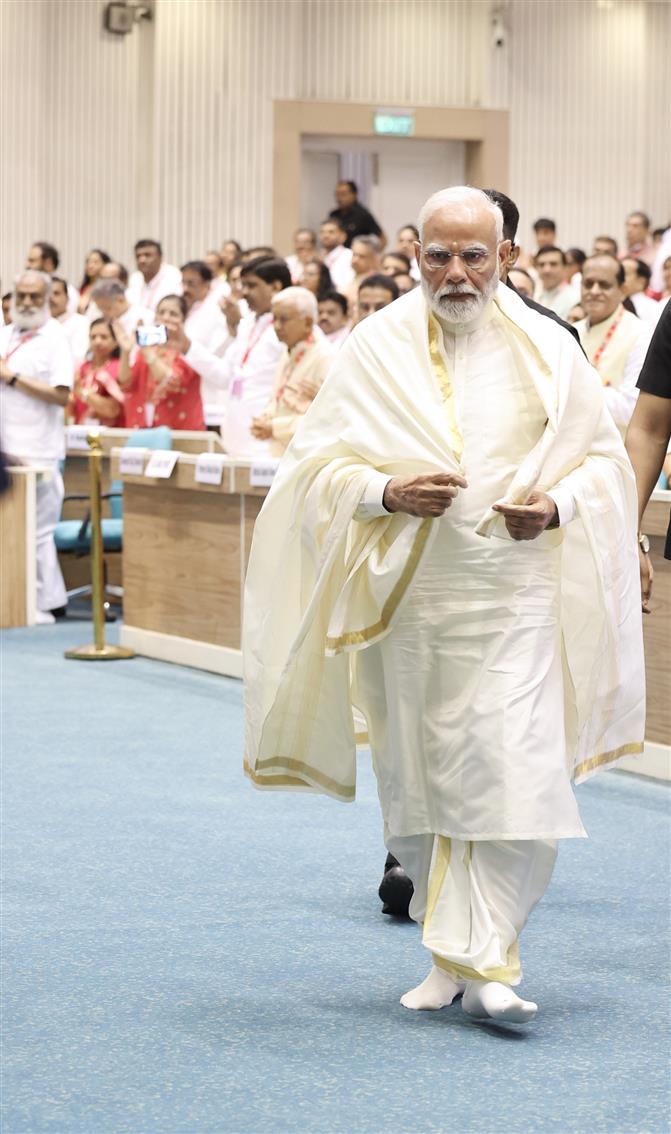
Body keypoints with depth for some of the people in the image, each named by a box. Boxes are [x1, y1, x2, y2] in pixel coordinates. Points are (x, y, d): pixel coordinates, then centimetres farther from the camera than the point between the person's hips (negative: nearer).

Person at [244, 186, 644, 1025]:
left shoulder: (546, 350, 3)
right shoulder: (375, 350, 3)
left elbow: (604, 458, 9)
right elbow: (316, 462, 3)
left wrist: (556, 506, -10)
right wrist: (386, 493, -16)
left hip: (516, 593, -1)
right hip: (408, 600, 1)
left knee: (513, 774, -12)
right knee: (423, 781, 7)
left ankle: (484, 964, -9)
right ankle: (456, 954, 22)